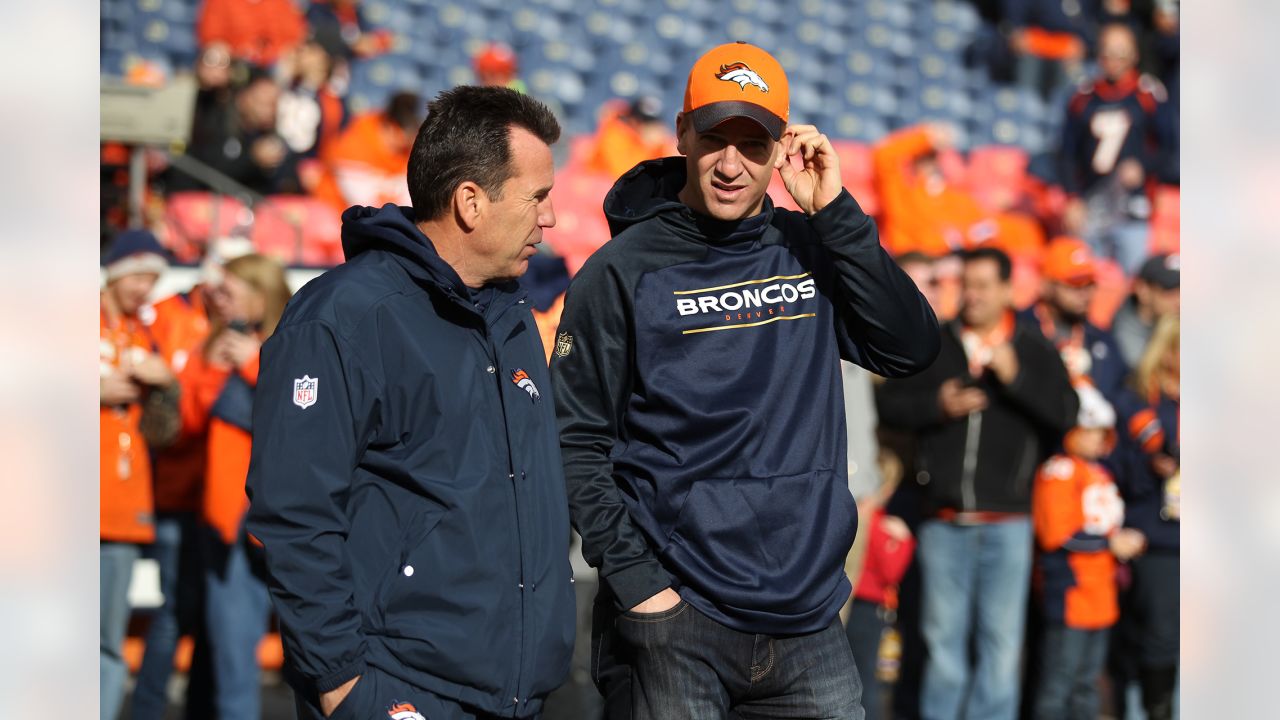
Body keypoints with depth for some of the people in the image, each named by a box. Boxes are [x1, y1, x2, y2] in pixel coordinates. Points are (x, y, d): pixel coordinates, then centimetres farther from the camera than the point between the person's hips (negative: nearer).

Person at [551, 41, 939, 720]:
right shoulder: (622, 271, -3)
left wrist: (834, 212, -6)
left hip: (810, 619, 4)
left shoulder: (811, 250, 9)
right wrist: (633, 577, -14)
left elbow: (912, 348, -2)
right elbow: (578, 442, -5)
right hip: (673, 616, -4)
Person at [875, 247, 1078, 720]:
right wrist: (937, 406, -8)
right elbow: (889, 406, 8)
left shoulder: (1034, 351, 6)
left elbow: (1066, 413, -5)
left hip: (1006, 523, -1)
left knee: (1001, 638, 0)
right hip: (944, 523, 1)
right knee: (943, 636, 5)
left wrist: (1016, 378, -14)